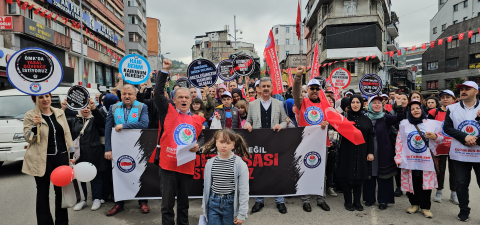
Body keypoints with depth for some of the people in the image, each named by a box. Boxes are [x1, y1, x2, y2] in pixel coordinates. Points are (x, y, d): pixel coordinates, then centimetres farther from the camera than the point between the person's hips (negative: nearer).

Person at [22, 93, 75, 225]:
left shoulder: (60, 113, 7)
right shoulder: (30, 116, -3)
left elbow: (67, 134, 10)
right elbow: (28, 139, -5)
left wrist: (72, 154, 6)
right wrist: (35, 125, -23)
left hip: (61, 157, 3)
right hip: (42, 160, -3)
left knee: (61, 191, 12)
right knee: (43, 194, 7)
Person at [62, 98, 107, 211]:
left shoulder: (94, 120, 5)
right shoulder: (74, 121, 14)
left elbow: (102, 120, -16)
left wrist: (94, 108, -32)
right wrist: (62, 109, -16)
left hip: (94, 154, -3)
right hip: (79, 154, 3)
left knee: (96, 177, 4)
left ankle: (96, 199, 16)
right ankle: (82, 199, 21)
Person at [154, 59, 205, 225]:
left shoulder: (198, 120, 7)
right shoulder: (168, 111, 0)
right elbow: (158, 94, -9)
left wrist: (198, 147, -7)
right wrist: (164, 71, -12)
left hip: (187, 167, 3)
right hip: (168, 167, -2)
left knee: (183, 204, 17)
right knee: (167, 205, 7)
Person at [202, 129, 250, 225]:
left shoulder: (240, 164, -9)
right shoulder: (210, 163, 1)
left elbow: (244, 191, -6)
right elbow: (206, 187, 11)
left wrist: (242, 214, -6)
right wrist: (204, 208, 14)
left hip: (231, 204, -2)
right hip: (213, 202, 2)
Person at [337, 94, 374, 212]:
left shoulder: (366, 119, 9)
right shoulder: (345, 117, 2)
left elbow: (370, 137, 8)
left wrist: (370, 152, 2)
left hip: (361, 152, 2)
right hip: (347, 151, -2)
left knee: (359, 177, 7)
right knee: (347, 176, 2)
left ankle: (357, 202, 21)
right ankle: (348, 202, 15)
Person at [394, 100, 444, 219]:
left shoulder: (432, 124, 6)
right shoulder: (404, 124, 6)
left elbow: (441, 138, 13)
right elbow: (399, 141, 6)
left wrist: (435, 136, -11)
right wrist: (398, 157, 1)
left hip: (426, 161, 0)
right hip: (409, 160, 1)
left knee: (426, 183, 1)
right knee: (412, 183, 5)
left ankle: (425, 207, 16)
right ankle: (414, 204, 23)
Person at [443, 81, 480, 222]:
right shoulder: (452, 108, 5)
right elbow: (447, 127, -1)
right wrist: (464, 137, -14)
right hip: (460, 154, 1)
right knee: (462, 183, 10)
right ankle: (464, 210, 25)